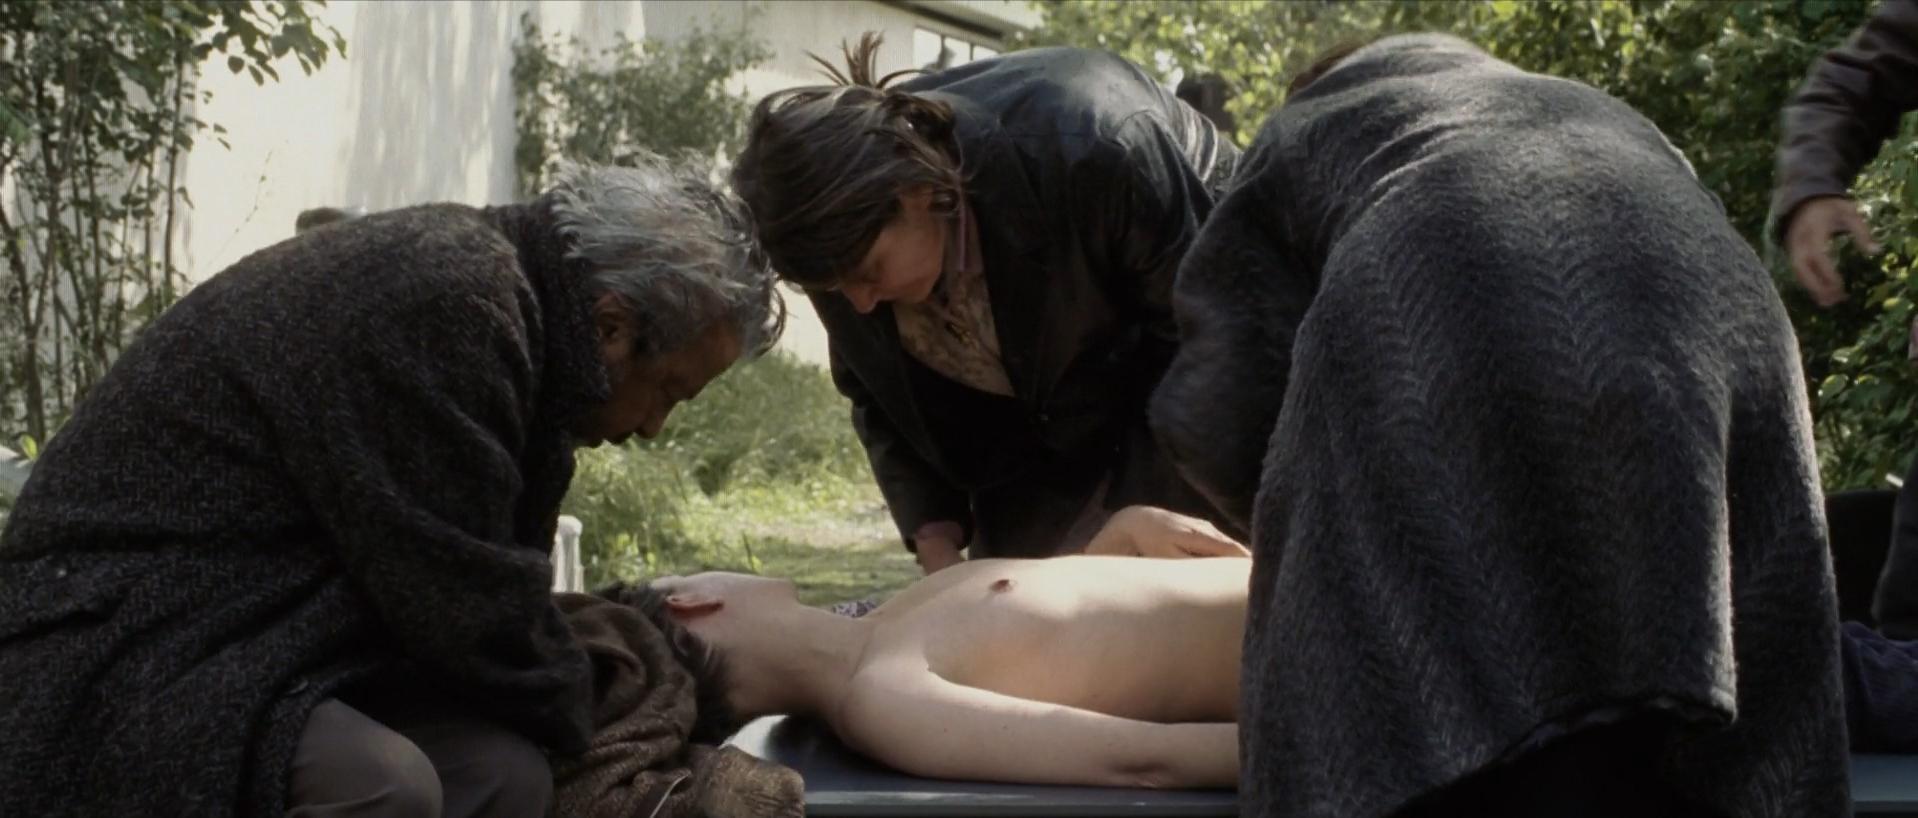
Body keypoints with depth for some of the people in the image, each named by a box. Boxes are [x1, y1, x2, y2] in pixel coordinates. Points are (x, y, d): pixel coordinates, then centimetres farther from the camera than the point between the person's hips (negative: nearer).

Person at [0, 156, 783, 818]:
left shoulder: (482, 281, 8)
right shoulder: (446, 306, -23)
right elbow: (464, 602, -18)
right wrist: (579, 722, -2)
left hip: (252, 646, 10)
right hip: (116, 660, -9)